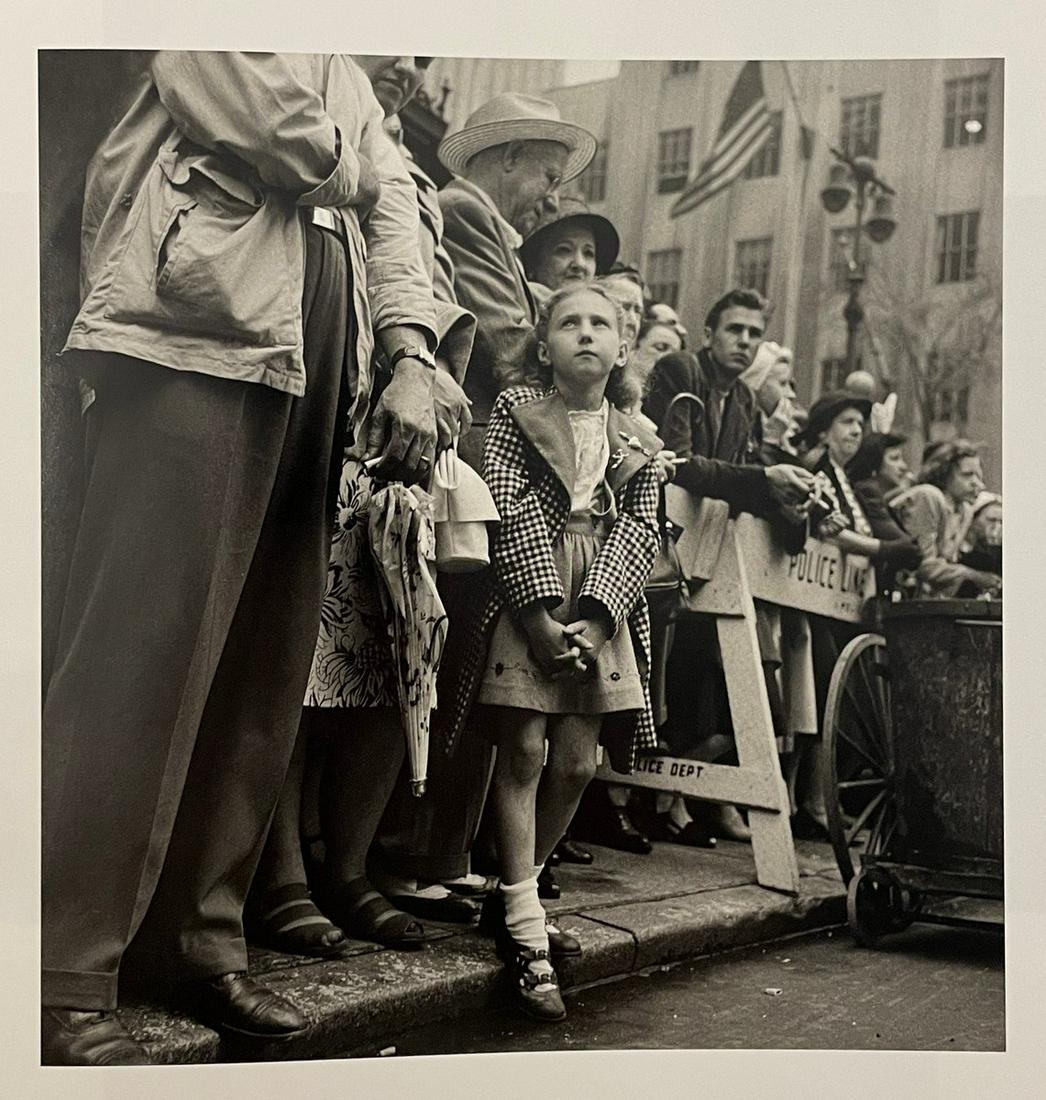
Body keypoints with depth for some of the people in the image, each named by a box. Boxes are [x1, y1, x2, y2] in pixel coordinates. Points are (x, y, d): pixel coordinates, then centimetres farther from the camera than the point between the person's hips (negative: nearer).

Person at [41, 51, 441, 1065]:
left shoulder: (352, 85, 30)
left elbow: (389, 209, 17)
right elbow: (286, 140, -11)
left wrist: (411, 357, 1)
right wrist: (348, 166, 11)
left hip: (313, 379, 8)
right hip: (197, 344, -8)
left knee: (259, 673, 5)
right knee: (143, 658, -13)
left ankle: (193, 936, 14)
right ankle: (62, 983, -9)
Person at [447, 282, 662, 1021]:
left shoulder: (638, 442, 14)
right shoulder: (516, 411, 4)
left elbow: (639, 532, 5)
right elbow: (511, 510, -6)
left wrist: (593, 617, -11)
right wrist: (542, 613, -16)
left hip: (601, 609, 4)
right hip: (527, 600, -4)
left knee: (576, 764, 2)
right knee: (523, 751, -7)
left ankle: (518, 893, 21)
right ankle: (524, 927, -2)